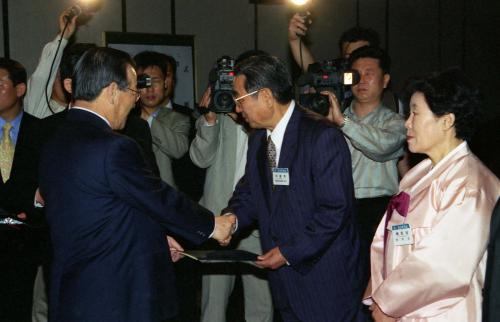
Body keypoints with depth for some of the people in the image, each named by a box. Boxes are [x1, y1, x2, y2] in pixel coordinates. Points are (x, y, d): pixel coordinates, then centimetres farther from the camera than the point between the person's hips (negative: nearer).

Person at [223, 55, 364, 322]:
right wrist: (232, 218, -8)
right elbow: (248, 193, 14)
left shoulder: (323, 138, -17)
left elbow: (336, 209, -20)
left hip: (323, 277, -7)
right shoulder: (258, 140, 8)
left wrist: (289, 252, -17)